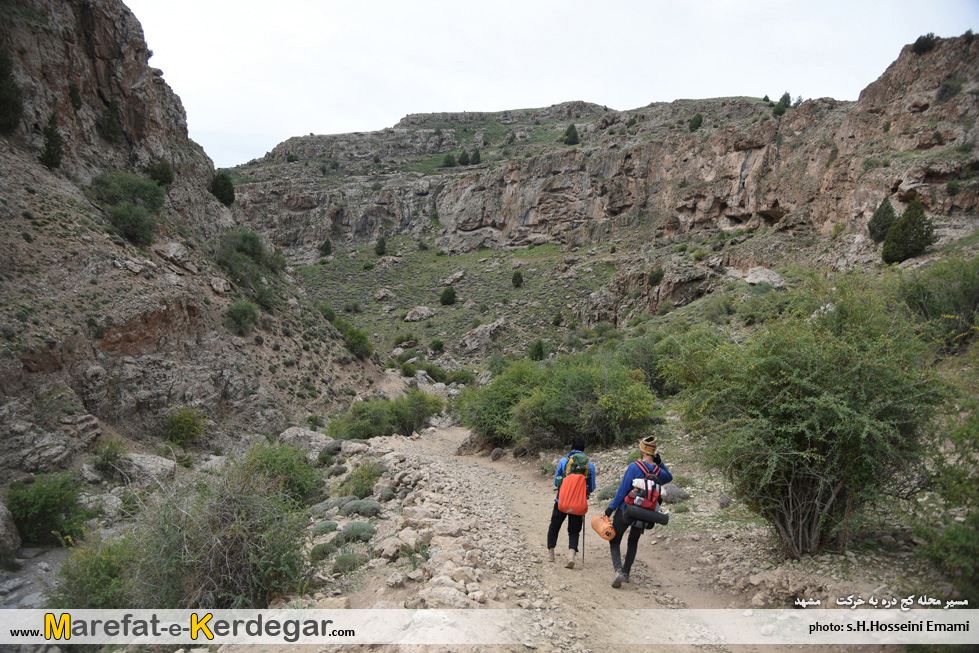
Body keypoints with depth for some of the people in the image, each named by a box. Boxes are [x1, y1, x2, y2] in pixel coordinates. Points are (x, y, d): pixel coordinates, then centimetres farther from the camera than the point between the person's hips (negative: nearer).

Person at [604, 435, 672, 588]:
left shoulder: (635, 466, -18)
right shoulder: (659, 472, -4)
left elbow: (623, 489, -15)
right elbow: (669, 477, 22)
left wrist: (611, 507, -6)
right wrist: (660, 463, 6)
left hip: (625, 511, -4)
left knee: (614, 541, 9)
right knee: (633, 542, 25)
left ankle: (618, 570, -12)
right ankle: (626, 573, 24)